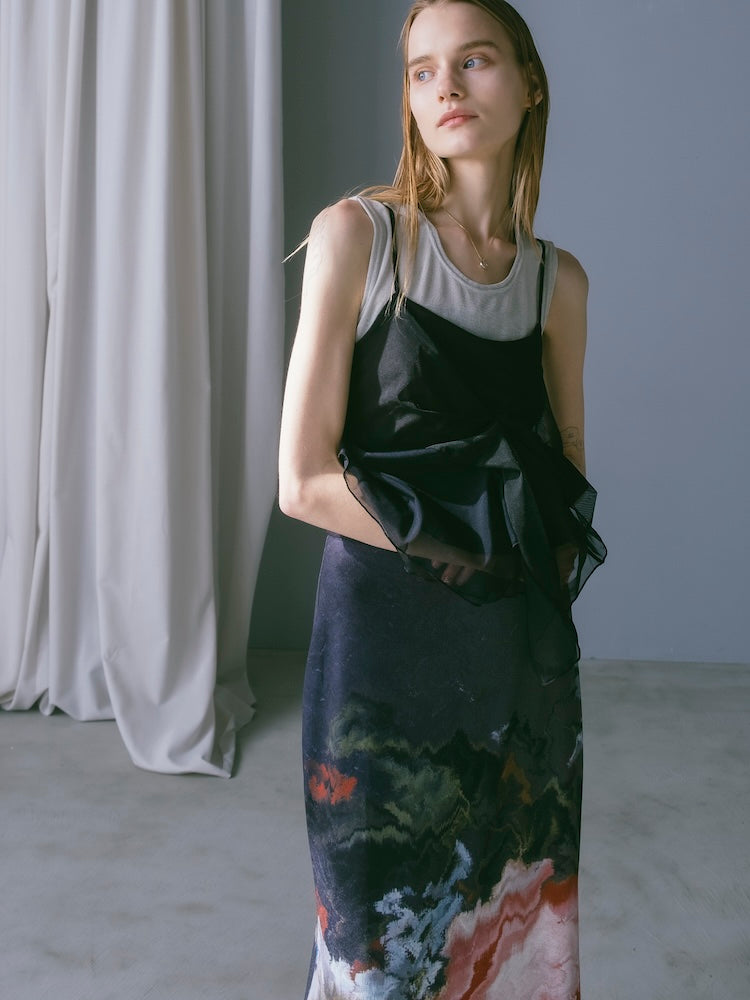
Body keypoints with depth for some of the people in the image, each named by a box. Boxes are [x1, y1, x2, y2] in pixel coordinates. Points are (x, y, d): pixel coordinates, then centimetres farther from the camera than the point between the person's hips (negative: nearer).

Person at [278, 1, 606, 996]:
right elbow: (305, 481, -11)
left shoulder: (560, 279, 7)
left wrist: (548, 552, -4)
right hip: (384, 630, -4)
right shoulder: (359, 233, -5)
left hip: (524, 646, 4)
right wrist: (475, 543, -10)